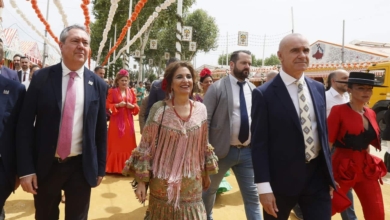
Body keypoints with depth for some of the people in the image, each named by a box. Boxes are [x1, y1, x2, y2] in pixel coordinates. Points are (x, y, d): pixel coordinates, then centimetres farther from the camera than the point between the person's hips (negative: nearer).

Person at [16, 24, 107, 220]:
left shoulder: (97, 84, -2)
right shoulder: (42, 78, -5)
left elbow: (101, 129, 3)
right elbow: (25, 124, -5)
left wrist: (100, 167, 5)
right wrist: (26, 168, -8)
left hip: (82, 167, 1)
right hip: (45, 165, 0)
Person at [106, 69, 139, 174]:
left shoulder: (131, 92, 10)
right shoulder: (112, 91, 0)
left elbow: (136, 106, 11)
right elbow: (107, 106, -3)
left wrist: (132, 106, -10)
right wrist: (117, 105, -16)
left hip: (128, 121, 3)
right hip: (116, 121, -3)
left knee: (128, 143, 7)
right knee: (116, 144, 1)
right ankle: (115, 167, 12)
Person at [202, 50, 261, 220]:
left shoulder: (254, 90, 6)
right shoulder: (217, 87, -8)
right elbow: (204, 120, -9)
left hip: (248, 151, 3)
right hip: (222, 149, -2)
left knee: (252, 195, 9)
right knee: (209, 189, 19)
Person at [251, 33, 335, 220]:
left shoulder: (318, 89, 7)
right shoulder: (264, 94, -11)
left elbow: (323, 132, 13)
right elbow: (259, 143, -13)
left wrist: (329, 173, 13)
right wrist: (264, 187, -15)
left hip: (317, 175, 4)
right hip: (281, 178, -4)